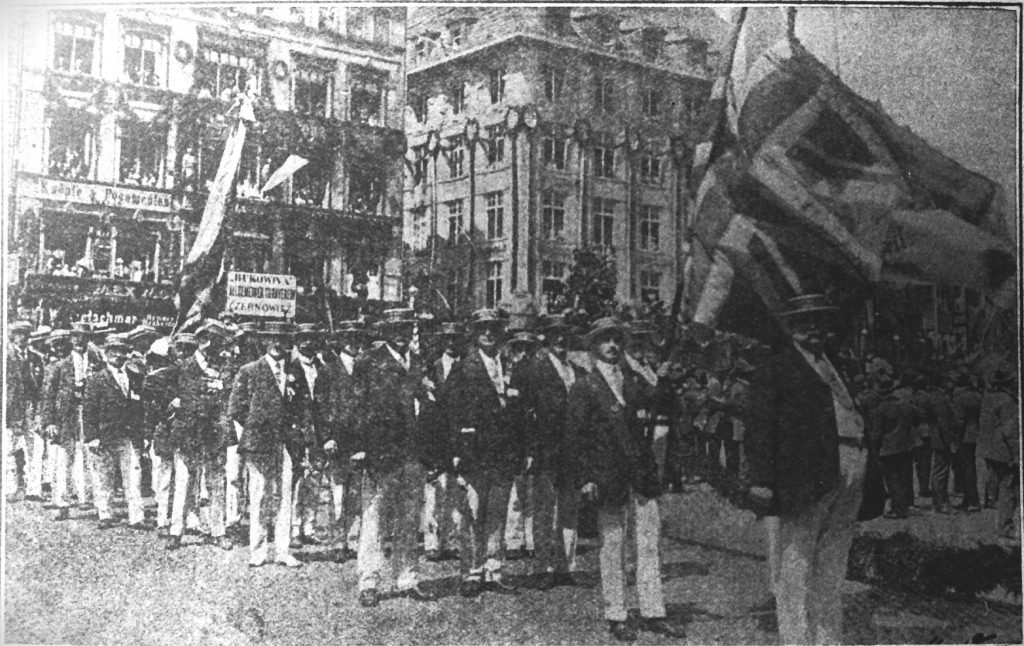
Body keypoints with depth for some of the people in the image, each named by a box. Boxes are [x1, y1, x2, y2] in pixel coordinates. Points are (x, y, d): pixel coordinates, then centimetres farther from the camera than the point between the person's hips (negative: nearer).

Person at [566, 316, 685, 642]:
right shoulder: (584, 388, -1)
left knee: (649, 545, 6)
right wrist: (585, 478, -13)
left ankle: (652, 613, 14)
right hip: (608, 478, -5)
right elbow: (577, 436, -5)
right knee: (612, 548, 3)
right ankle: (616, 617, 13)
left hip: (642, 475, 5)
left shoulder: (633, 383, 15)